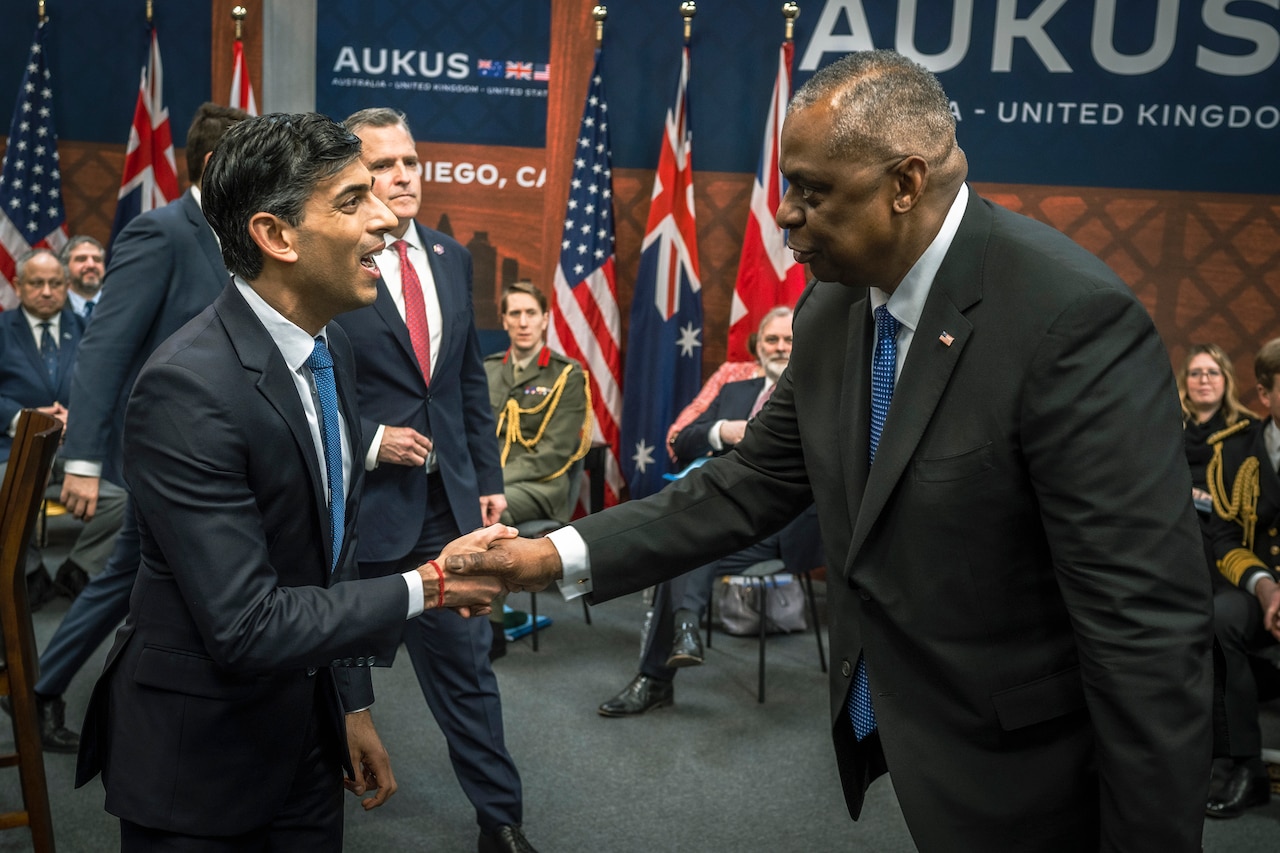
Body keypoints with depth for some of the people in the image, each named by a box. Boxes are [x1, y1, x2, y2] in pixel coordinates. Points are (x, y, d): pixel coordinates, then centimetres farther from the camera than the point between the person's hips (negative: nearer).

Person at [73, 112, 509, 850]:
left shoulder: (331, 348, 0)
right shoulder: (187, 390, -26)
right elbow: (245, 627, -27)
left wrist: (354, 705, 11)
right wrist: (426, 587, -20)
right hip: (200, 760, -7)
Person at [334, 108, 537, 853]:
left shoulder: (452, 258, 8)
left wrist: (489, 478, 10)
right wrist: (366, 442, -16)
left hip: (449, 498, 4)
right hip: (361, 498, -4)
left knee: (466, 665, 10)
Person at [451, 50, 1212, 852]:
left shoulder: (1072, 317, -26)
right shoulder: (833, 309, -2)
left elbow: (1147, 619, -25)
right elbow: (753, 485, 3)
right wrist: (561, 554, -4)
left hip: (1017, 772, -7)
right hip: (893, 724, 7)